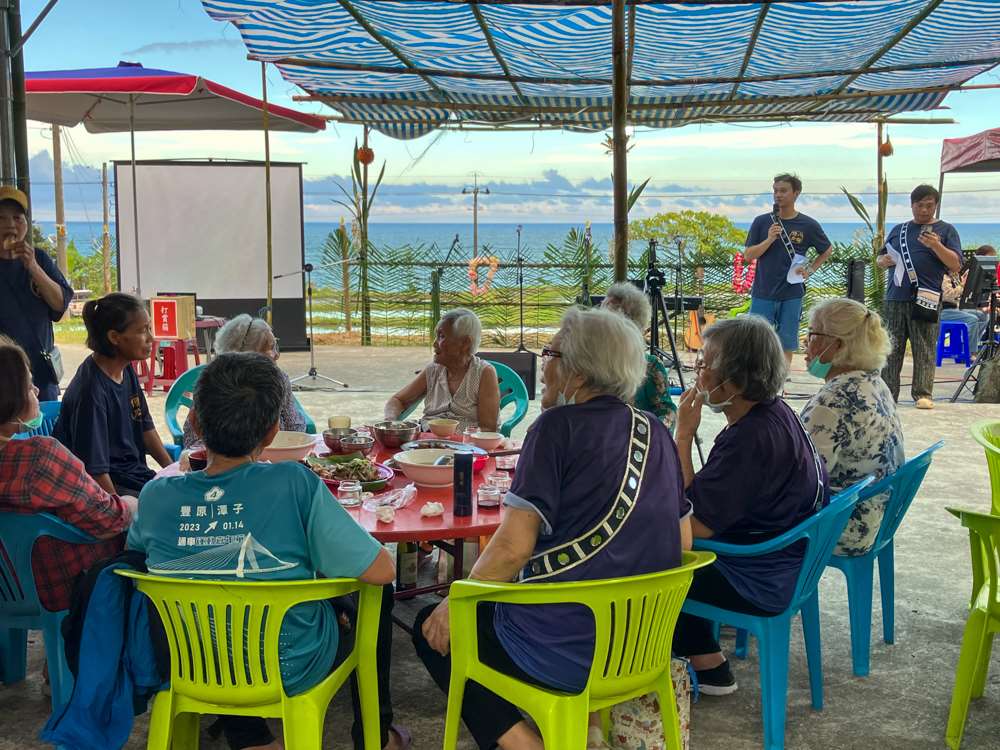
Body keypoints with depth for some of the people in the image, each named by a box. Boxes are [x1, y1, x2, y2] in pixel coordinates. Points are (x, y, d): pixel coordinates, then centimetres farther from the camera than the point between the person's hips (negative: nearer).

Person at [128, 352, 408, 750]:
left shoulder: (155, 496, -16)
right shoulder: (295, 485, -27)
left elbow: (135, 552, 8)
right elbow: (381, 570, -22)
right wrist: (325, 557, -3)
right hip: (290, 671, -3)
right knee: (376, 592, 22)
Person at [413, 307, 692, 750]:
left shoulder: (560, 426, -14)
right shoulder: (657, 434, 5)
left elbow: (513, 547, -20)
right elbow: (682, 541, 10)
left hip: (567, 648, -8)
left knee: (433, 631, 15)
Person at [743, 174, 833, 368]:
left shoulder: (808, 225, 1)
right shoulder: (762, 222, 2)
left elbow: (827, 250, 16)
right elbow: (748, 256, -3)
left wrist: (810, 270, 2)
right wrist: (769, 239, -17)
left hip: (792, 295, 0)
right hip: (762, 294, 0)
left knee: (786, 346, 5)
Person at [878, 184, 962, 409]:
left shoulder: (945, 230, 10)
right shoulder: (899, 230, 20)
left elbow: (956, 265, 1)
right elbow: (880, 259, 24)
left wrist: (936, 246, -13)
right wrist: (885, 261, 0)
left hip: (924, 299, -3)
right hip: (895, 299, 3)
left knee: (924, 350, -4)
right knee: (891, 349, 3)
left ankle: (923, 394, 1)